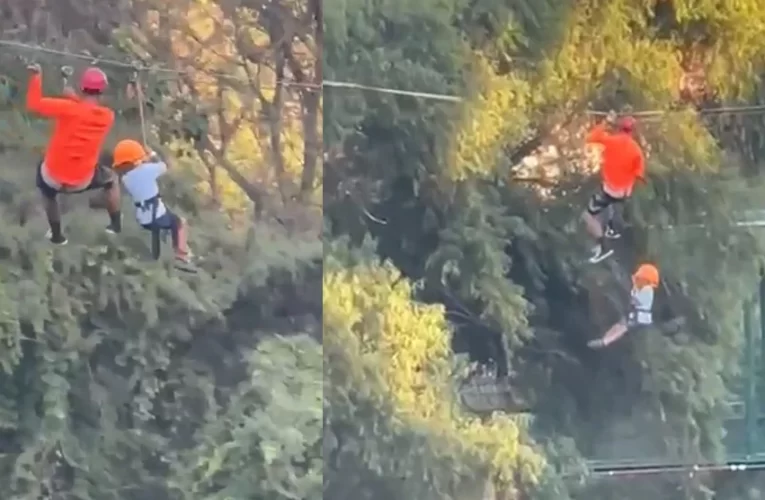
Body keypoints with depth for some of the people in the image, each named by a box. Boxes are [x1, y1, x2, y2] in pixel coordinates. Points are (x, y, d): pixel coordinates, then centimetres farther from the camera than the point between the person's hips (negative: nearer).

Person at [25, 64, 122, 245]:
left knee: (47, 191, 37)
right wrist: (75, 99, 10)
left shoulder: (69, 108, -21)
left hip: (53, 176, -1)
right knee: (111, 179, 33)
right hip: (82, 180, 1)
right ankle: (116, 224, 37)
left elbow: (34, 104, -19)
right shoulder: (107, 116, -8)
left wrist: (36, 77, -8)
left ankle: (56, 235, 45)